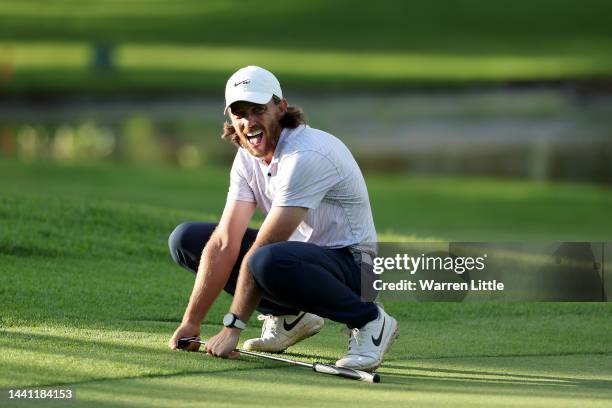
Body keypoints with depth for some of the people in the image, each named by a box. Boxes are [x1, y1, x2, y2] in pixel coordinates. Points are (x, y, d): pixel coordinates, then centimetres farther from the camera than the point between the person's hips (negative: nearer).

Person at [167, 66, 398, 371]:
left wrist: (232, 328, -26)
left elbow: (261, 249, -26)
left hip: (348, 263, -9)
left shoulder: (306, 156, -26)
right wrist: (191, 323, -12)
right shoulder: (247, 157, 0)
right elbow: (225, 243, -5)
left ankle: (369, 320, -17)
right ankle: (289, 317, 9)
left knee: (268, 262, -41)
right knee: (185, 239, 3)